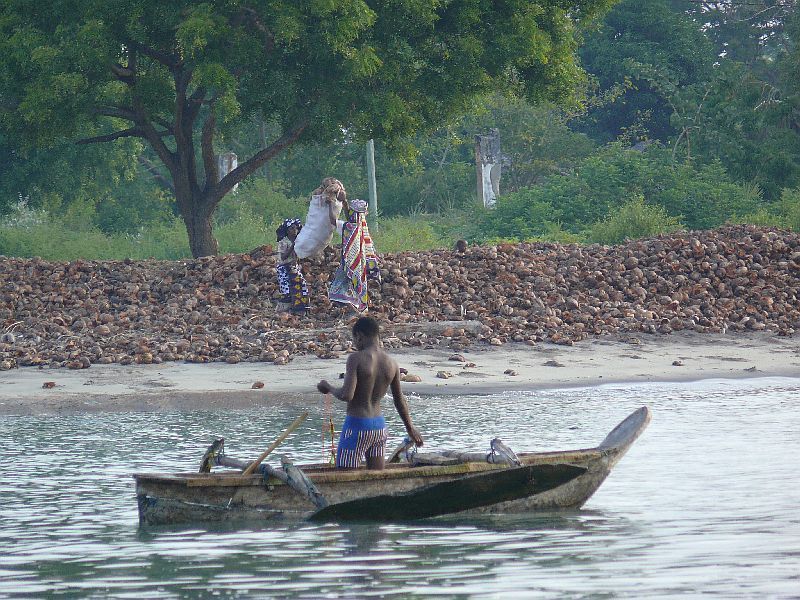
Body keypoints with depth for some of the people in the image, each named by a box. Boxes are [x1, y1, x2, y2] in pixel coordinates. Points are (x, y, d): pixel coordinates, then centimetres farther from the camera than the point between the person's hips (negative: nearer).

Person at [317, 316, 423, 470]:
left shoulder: (356, 359, -14)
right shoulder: (391, 364, 5)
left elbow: (346, 395, -22)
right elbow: (399, 400, 16)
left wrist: (328, 388, -2)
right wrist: (410, 428, 29)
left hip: (357, 426, -6)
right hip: (379, 426, 6)